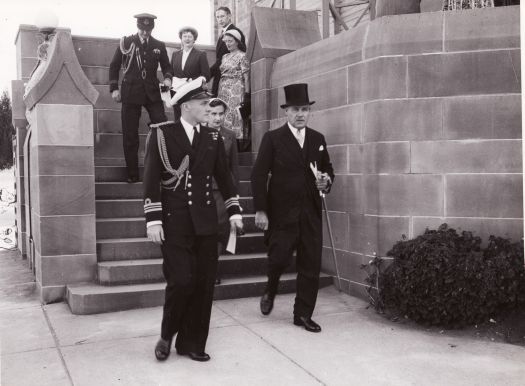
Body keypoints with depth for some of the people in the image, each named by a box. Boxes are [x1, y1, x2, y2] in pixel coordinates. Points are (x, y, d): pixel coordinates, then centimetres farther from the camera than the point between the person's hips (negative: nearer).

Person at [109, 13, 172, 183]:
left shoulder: (159, 46, 7)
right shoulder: (126, 42, 3)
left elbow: (166, 66, 16)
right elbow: (114, 66, 8)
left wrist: (168, 78, -6)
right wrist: (114, 88, 0)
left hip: (152, 92, 1)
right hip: (130, 93, -1)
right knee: (129, 136, 1)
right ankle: (132, 174, 9)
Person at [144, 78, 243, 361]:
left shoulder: (213, 138, 9)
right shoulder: (161, 133, -2)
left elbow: (223, 176, 16)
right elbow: (151, 179, -5)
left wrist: (234, 210, 9)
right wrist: (153, 220, -11)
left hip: (205, 223, 4)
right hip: (174, 223, -4)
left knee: (203, 284, 4)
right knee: (181, 280, -8)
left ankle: (192, 343, 20)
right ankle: (167, 335, 19)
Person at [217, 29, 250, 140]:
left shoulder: (242, 56, -3)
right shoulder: (225, 57, 17)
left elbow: (246, 77, -7)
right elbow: (221, 74, 16)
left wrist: (247, 94, -13)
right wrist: (216, 91, 9)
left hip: (236, 90, -6)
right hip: (223, 89, 7)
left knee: (234, 114, -10)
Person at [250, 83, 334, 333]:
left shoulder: (318, 139, 12)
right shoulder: (273, 139, -2)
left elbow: (328, 169, 20)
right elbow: (258, 175, -5)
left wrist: (327, 180, -4)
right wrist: (260, 210, -11)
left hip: (311, 213, 4)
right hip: (282, 212, -4)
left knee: (311, 266, 3)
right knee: (279, 258, -3)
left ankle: (303, 314, 17)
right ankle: (270, 291, 31)